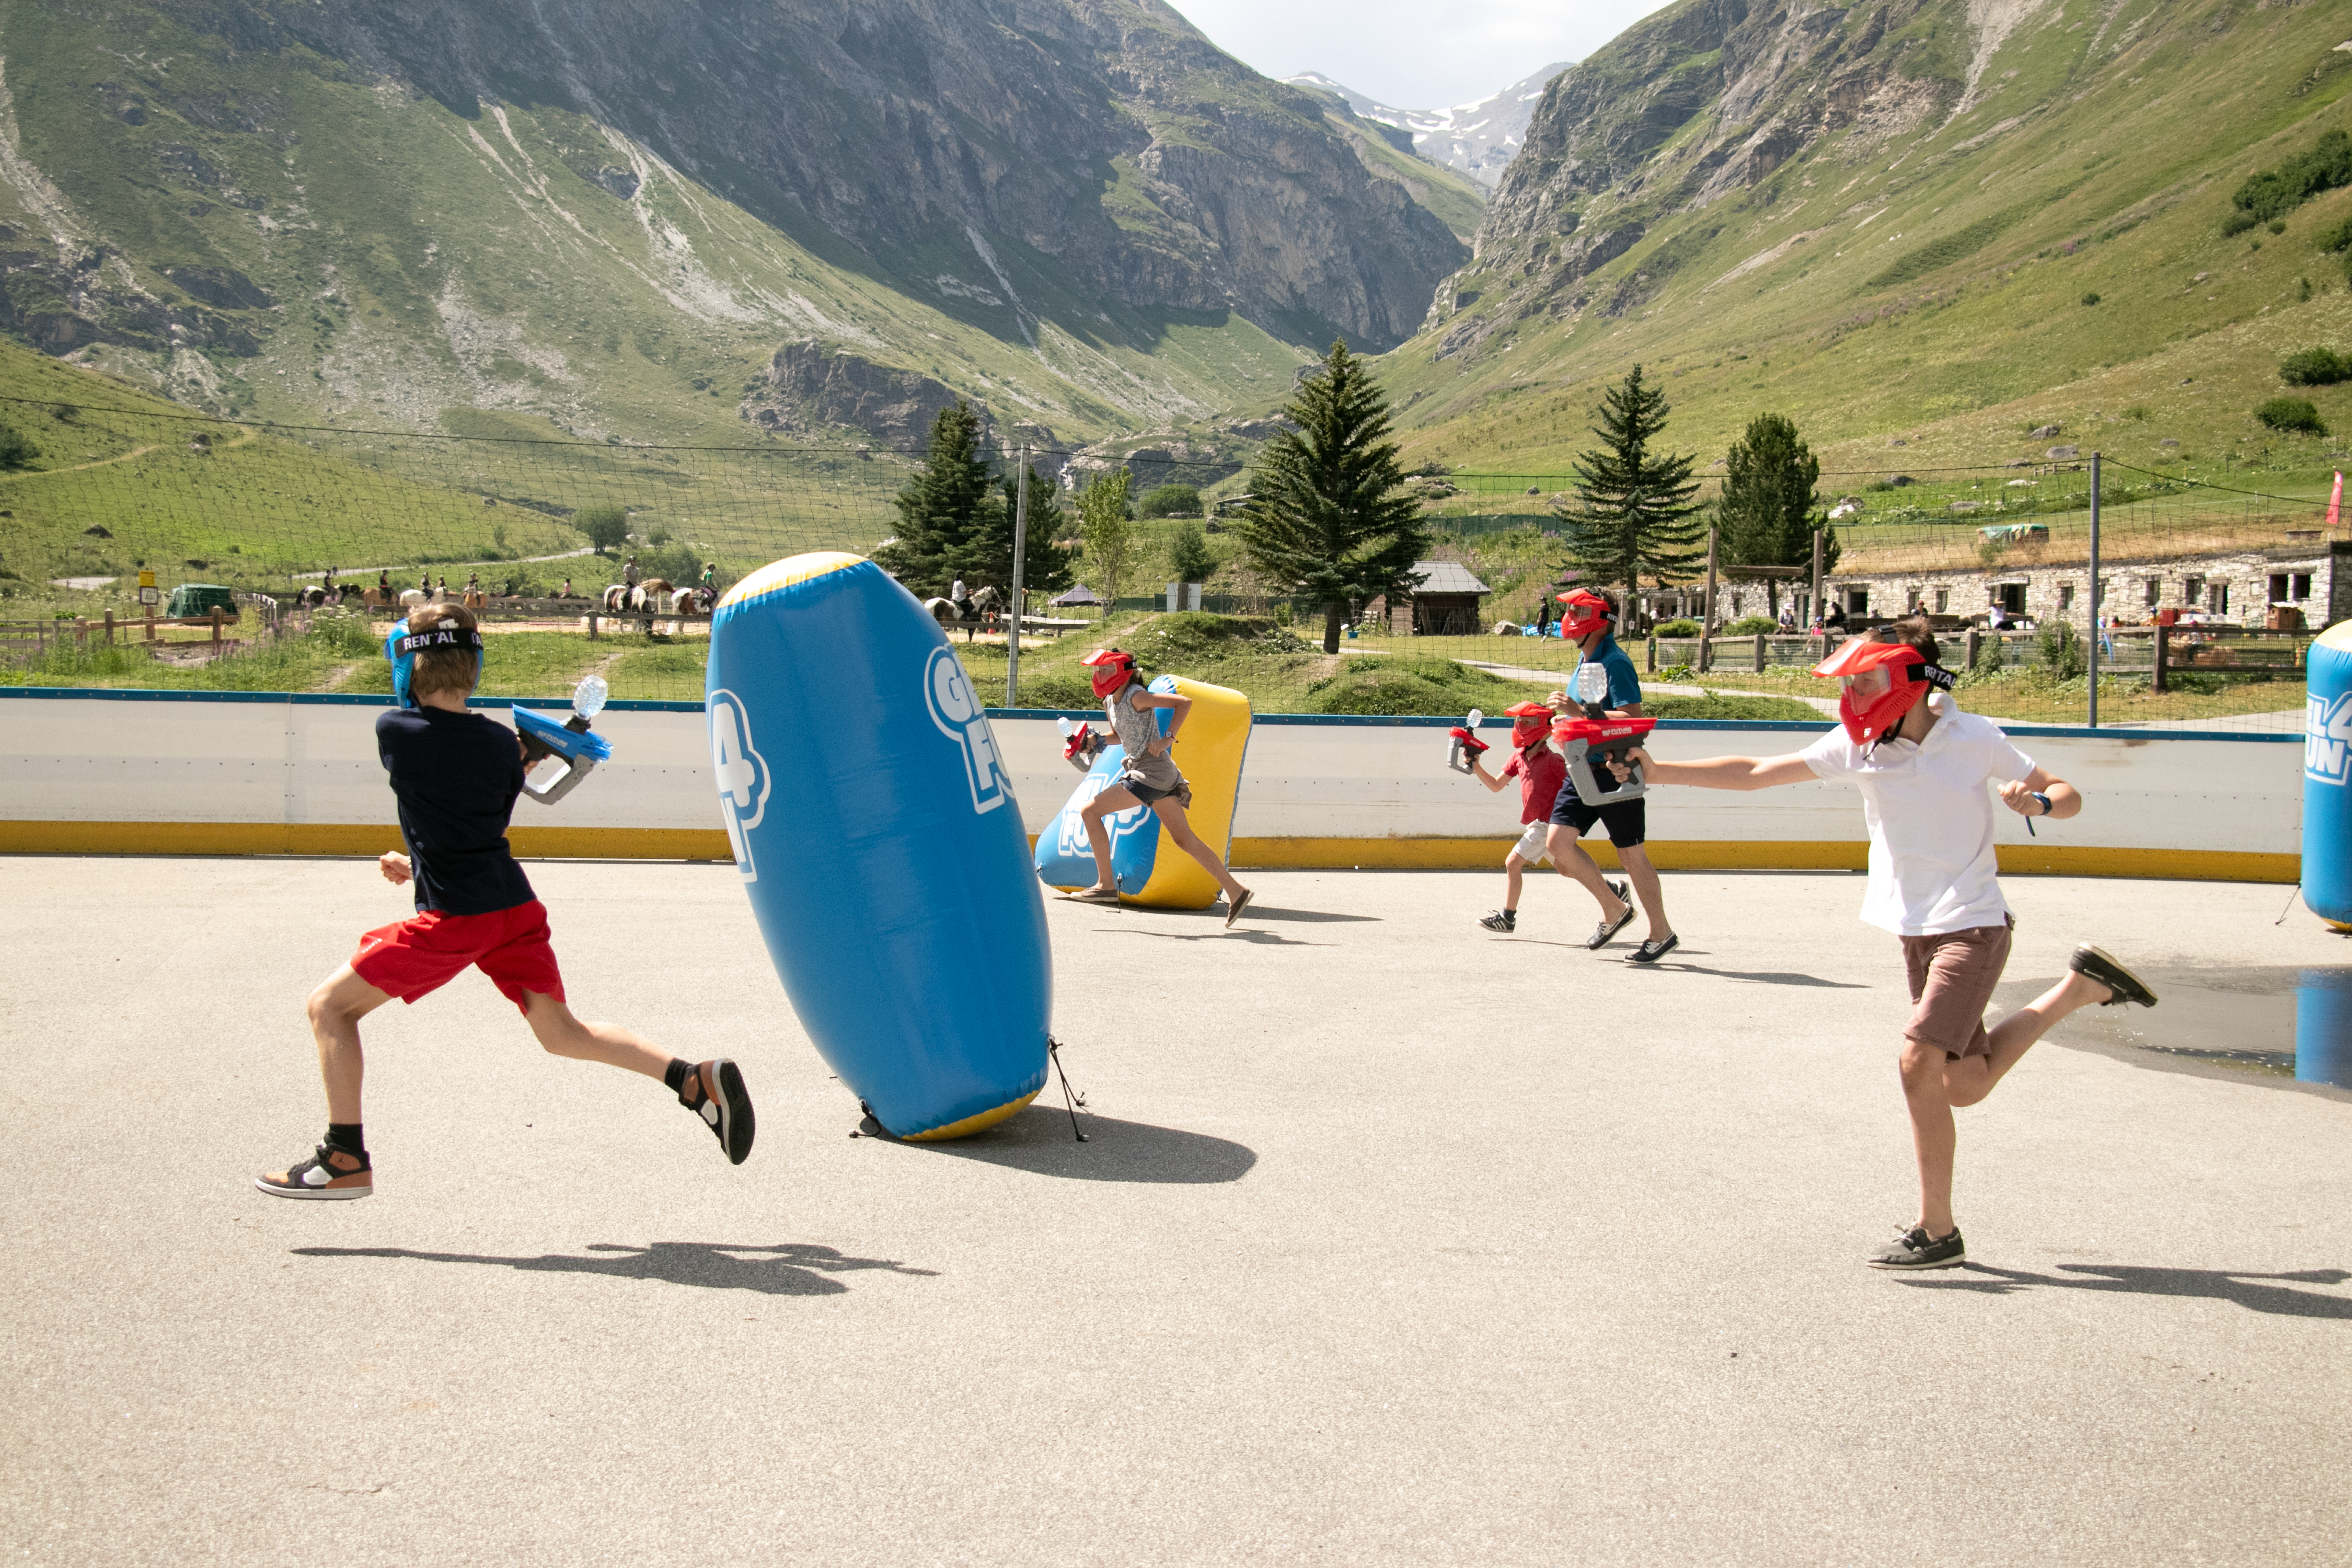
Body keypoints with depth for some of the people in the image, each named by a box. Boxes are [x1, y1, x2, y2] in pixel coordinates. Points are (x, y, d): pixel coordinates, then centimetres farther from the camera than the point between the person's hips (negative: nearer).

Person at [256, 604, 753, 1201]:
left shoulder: (393, 730, -7)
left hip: (453, 920, -5)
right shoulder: (502, 744, 4)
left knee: (330, 1005, 8)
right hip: (515, 906, 5)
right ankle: (696, 1079, 0)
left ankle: (346, 1161, 7)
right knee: (561, 1031, 14)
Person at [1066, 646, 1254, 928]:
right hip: (1142, 770, 10)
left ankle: (1106, 884, -8)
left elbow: (1184, 702, -17)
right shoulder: (1110, 701, 13)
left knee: (1089, 812, -9)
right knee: (1185, 840, 10)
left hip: (1152, 771, -10)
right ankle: (1236, 893, 11)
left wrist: (1168, 739, -22)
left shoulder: (1135, 697, -12)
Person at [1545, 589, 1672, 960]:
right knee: (1558, 842, -3)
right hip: (1583, 770, 8)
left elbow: (1632, 718, -27)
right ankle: (1614, 909, 13)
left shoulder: (1615, 663, -16)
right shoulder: (1586, 661, 12)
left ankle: (1662, 933, 16)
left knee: (1631, 855, 1)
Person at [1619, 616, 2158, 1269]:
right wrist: (1658, 772, -11)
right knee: (1963, 1083, 10)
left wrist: (2037, 800, -25)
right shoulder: (1856, 747, -1)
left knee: (1920, 1062, -16)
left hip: (1971, 925, -6)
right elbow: (1753, 774, -3)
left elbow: (2068, 796, -2)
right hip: (1916, 929, 6)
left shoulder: (1973, 740, -11)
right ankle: (2081, 986, 29)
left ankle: (1937, 1230, -3)